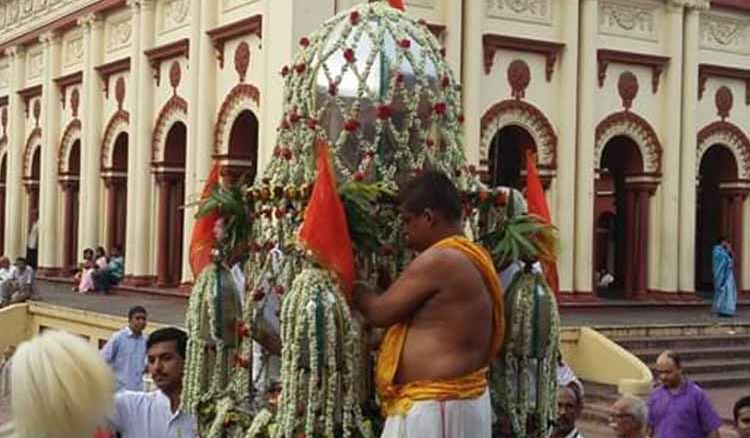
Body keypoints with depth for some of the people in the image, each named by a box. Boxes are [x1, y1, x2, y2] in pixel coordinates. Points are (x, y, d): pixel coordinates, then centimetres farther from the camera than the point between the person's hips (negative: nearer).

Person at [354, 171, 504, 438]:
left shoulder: (438, 260, -18)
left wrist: (352, 286, 7)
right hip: (462, 399, 10)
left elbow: (380, 312, -10)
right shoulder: (471, 257, 13)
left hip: (434, 408, -10)